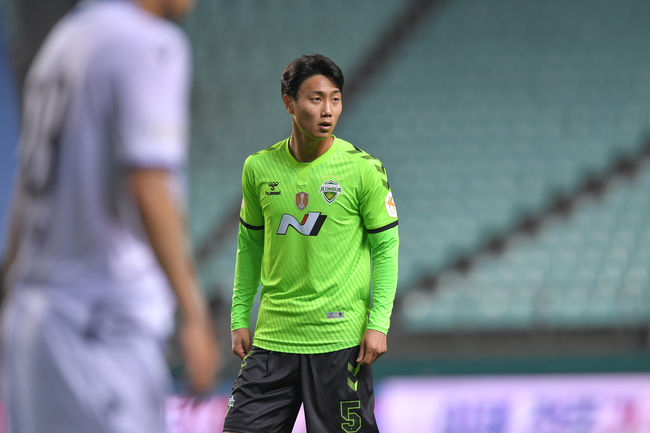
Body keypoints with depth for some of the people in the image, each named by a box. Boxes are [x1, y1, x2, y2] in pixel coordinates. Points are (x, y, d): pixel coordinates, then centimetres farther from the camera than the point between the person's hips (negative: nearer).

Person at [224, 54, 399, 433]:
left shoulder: (363, 169, -5)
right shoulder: (259, 168, 4)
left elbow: (386, 248, -1)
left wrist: (378, 324, -8)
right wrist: (240, 319, 12)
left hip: (339, 339, -3)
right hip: (272, 338, 3)